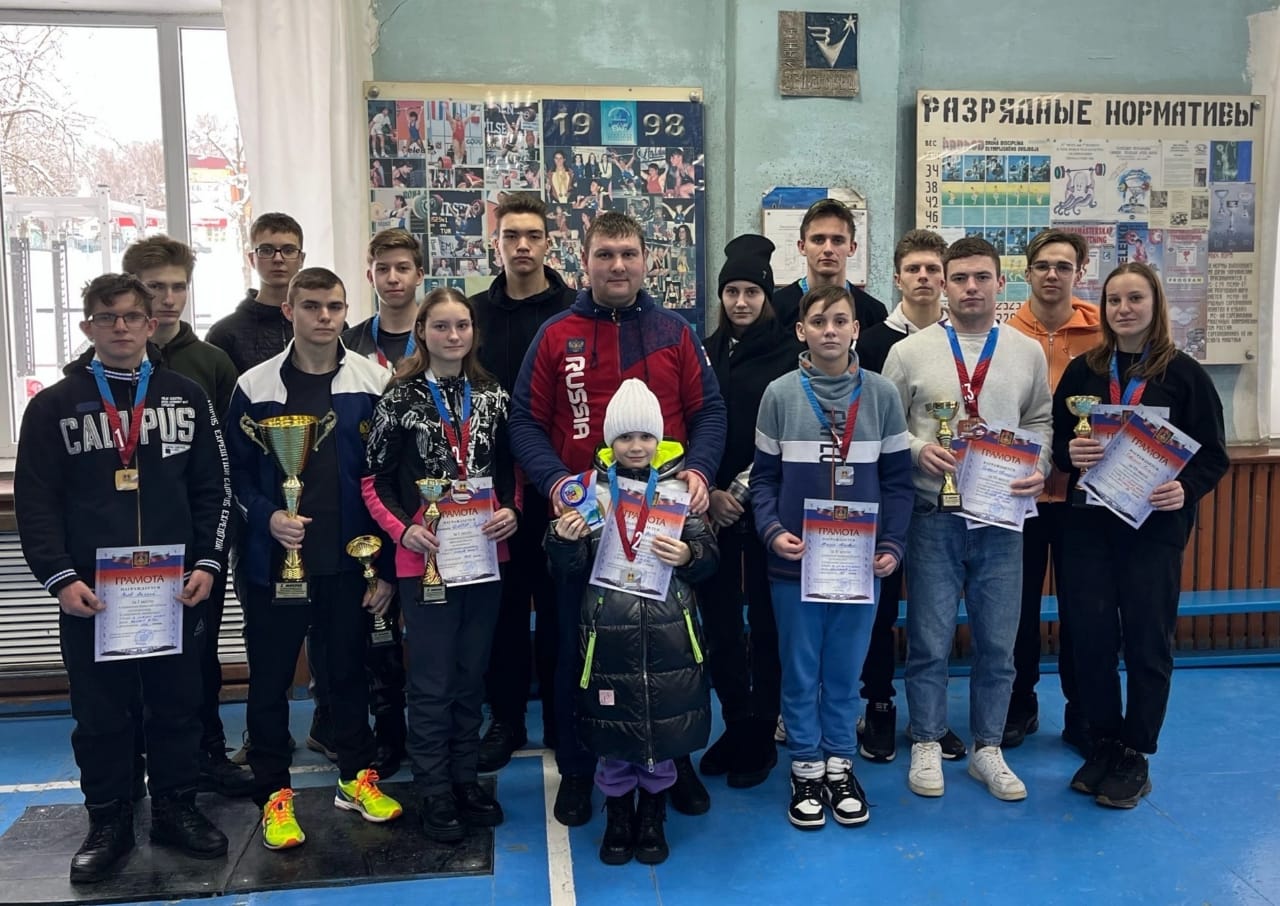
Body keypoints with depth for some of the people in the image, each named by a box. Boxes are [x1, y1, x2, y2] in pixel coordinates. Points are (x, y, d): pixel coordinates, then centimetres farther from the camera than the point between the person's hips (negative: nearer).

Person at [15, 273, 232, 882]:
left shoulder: (187, 397, 7)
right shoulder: (54, 406, 4)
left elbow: (213, 489, 7)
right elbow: (35, 501, -1)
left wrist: (207, 563, -3)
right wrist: (60, 577, -12)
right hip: (90, 593, -1)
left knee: (178, 706, 9)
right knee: (100, 714, 8)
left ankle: (177, 811, 24)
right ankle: (108, 823, 23)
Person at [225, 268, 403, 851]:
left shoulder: (373, 384, -1)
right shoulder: (255, 388, -2)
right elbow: (236, 471, 3)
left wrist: (385, 565, -2)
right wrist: (267, 516, -17)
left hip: (349, 561, 0)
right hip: (273, 561, 0)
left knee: (348, 671, 14)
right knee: (269, 680, 8)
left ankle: (357, 777, 30)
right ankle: (274, 795, 22)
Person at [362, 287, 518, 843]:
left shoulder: (493, 398, 7)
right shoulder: (401, 399, -3)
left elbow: (509, 470, 13)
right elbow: (375, 480, -1)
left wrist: (511, 511, -6)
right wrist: (403, 529, -15)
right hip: (424, 558, -3)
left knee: (471, 675, 13)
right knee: (432, 681, 4)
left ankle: (465, 779, 27)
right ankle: (434, 793, 16)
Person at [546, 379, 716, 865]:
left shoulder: (679, 488, 1)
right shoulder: (592, 490, 1)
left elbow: (708, 556, 2)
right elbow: (571, 574, 2)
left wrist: (688, 557, -18)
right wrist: (564, 542, -17)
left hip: (668, 633, 0)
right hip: (609, 633, 0)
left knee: (664, 732, 12)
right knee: (614, 737, 11)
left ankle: (653, 819, 33)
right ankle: (618, 818, 32)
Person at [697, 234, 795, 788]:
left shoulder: (789, 352, -3)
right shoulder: (707, 352, 9)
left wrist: (747, 488, -11)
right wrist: (710, 492, -4)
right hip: (712, 507, 4)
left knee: (765, 621, 3)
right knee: (717, 619, 7)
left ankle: (760, 737, 15)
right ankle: (734, 725, 22)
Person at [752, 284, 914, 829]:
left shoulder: (882, 395, 1)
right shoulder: (780, 394, -2)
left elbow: (897, 479, 4)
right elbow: (764, 475, 1)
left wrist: (892, 545, -5)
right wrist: (772, 531, -13)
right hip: (795, 561, -1)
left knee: (846, 670, 11)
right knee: (800, 671, 9)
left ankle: (840, 764, 28)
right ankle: (806, 768, 24)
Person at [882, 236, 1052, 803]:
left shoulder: (1027, 353, 8)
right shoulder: (909, 352, 0)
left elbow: (1040, 422, 14)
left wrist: (1039, 468, -3)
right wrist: (918, 449, -14)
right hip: (933, 516, -2)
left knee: (997, 640, 9)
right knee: (930, 638, 5)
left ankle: (987, 750, 24)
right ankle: (927, 746, 21)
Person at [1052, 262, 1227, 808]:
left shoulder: (1184, 374, 0)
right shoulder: (1082, 370, 7)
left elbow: (1213, 455, 0)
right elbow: (1055, 441, 9)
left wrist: (1185, 488, -19)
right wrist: (1069, 454, -13)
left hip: (1155, 525, -2)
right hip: (1088, 523, 2)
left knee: (1147, 640, 4)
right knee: (1091, 636, 3)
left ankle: (1135, 757, 17)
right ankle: (1102, 744, 21)